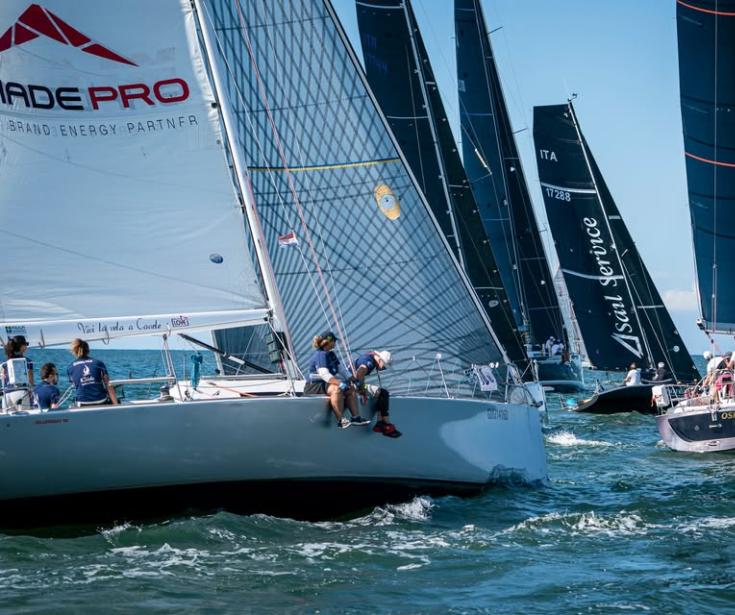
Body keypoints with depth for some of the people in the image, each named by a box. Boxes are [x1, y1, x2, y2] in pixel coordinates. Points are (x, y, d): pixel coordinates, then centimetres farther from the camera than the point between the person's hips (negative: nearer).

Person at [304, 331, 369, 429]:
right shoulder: (321, 355, -17)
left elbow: (341, 369, 17)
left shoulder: (331, 354, 15)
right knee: (337, 389, -35)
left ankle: (355, 417, -8)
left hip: (326, 384, 10)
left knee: (351, 389, 0)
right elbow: (324, 374, -28)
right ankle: (340, 420, -38)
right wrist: (340, 383, -37)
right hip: (314, 387, -10)